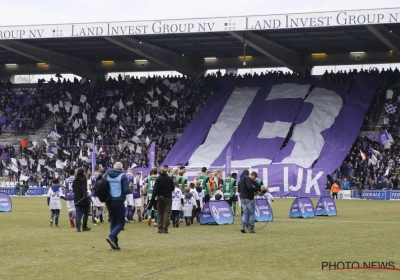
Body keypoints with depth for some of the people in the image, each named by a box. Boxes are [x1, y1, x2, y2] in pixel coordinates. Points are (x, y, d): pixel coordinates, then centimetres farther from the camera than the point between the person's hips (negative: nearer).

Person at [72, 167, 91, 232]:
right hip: (83, 199, -6)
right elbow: (84, 187, -22)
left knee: (78, 213, 4)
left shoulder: (75, 180, 12)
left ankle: (78, 227, -10)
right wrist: (85, 194, -31)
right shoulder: (83, 179, -10)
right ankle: (84, 227, 11)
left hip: (76, 199, 6)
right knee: (86, 212, 8)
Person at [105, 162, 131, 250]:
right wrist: (130, 191, 6)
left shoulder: (107, 175, 5)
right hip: (118, 201, -5)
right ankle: (111, 236, -20)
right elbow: (126, 190, -15)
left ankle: (114, 243, 10)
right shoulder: (122, 176, -9)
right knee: (121, 222, 3)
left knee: (113, 222, 13)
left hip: (109, 201, 5)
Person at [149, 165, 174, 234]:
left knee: (160, 213, 11)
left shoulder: (158, 179, -9)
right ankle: (165, 228, -8)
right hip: (168, 198, 1)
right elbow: (173, 188, 9)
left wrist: (152, 199, -12)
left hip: (160, 198, -1)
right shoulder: (170, 179, -2)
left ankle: (160, 228, 8)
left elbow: (155, 190, -13)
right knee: (167, 213, 0)